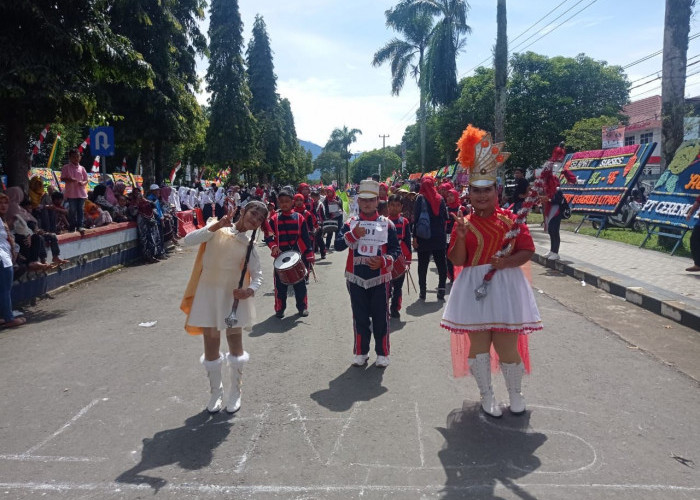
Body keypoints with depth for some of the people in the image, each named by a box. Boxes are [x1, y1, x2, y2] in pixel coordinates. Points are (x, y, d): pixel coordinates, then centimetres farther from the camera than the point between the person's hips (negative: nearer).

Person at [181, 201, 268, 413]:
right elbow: (188, 240, -15)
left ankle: (234, 393, 26)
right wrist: (215, 226, -24)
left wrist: (250, 290, -21)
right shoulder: (217, 229, -2)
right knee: (211, 347, 10)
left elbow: (258, 275, 1)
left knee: (235, 346, 8)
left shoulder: (249, 246, 2)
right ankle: (215, 393, 29)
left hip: (233, 296, 1)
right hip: (208, 293, -1)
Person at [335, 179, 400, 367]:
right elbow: (338, 245, -5)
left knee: (380, 317, 6)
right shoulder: (351, 223, 4)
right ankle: (361, 352, 24)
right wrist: (353, 234, -20)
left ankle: (382, 353, 20)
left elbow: (396, 250, -1)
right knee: (360, 317, 10)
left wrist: (383, 261, -19)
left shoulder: (387, 224, 0)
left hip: (379, 278, -1)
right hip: (356, 278, 1)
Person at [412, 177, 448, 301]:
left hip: (424, 237, -3)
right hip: (439, 237, 3)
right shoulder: (440, 199, 4)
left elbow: (416, 219, -11)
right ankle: (441, 290, 7)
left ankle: (423, 291, 7)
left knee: (423, 264, 5)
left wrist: (414, 237, -10)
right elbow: (445, 218, 8)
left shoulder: (420, 198, -7)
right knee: (441, 263, 10)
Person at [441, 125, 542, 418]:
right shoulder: (463, 223, 2)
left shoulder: (510, 219, 2)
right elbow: (457, 261, -4)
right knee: (478, 343, 6)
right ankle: (487, 394, 27)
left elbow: (528, 250, 2)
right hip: (474, 288, 1)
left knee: (507, 344, 3)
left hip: (505, 286, 0)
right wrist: (460, 237, -20)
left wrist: (509, 261, -16)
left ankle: (515, 392, 30)